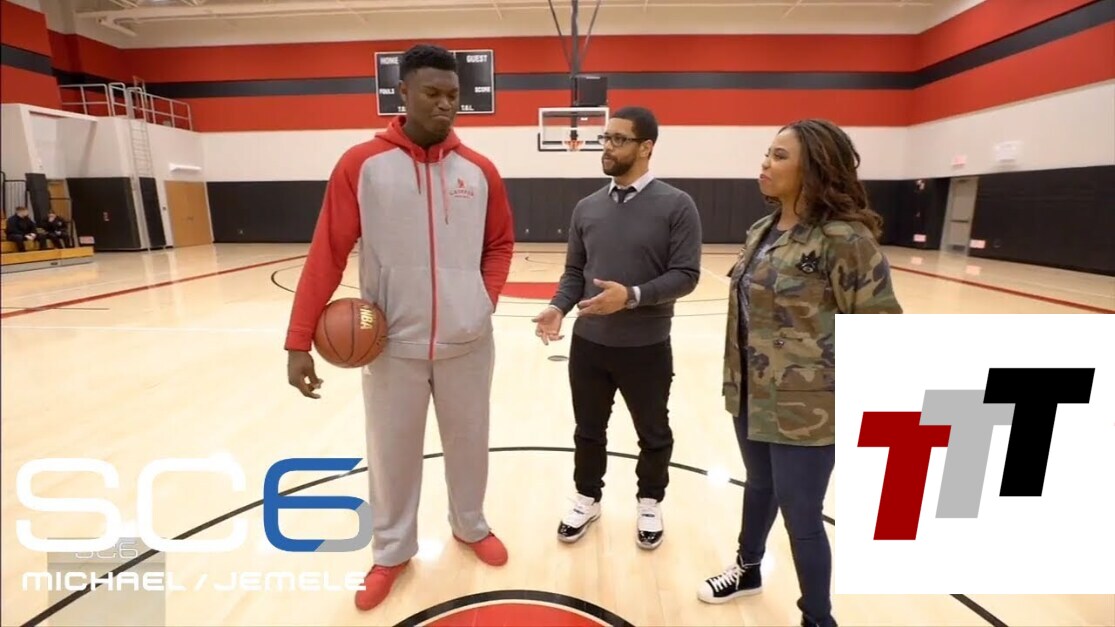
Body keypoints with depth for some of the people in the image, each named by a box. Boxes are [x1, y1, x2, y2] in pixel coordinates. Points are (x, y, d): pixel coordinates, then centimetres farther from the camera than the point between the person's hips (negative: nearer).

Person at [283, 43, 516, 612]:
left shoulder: (479, 171, 2)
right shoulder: (361, 164, -5)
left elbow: (501, 243, 12)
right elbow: (327, 253, -7)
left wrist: (487, 298, -3)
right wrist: (299, 339, -10)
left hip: (467, 343, 2)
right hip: (393, 346, -1)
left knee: (468, 441, 16)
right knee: (391, 452, 13)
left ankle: (470, 526, 43)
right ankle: (392, 551, 38)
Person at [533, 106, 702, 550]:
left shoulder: (676, 205, -7)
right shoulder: (587, 207, 5)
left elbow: (685, 275, -12)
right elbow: (574, 271, 7)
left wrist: (633, 296, -25)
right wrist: (559, 307, -11)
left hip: (647, 348, -3)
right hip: (588, 344, 3)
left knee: (653, 433, 16)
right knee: (588, 429, 18)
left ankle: (650, 503, 41)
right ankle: (587, 498, 41)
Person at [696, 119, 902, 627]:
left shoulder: (844, 238, -19)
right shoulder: (762, 231, 6)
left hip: (805, 409, -7)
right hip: (750, 397, 7)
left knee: (801, 516, 8)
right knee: (759, 486, 26)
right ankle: (747, 569, 51)